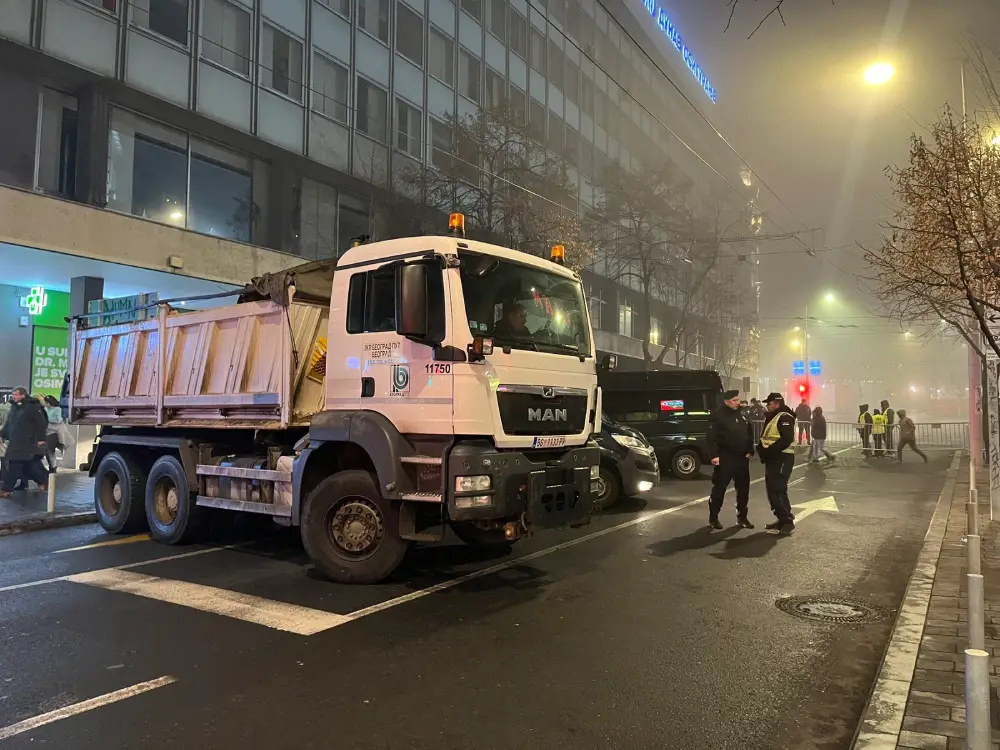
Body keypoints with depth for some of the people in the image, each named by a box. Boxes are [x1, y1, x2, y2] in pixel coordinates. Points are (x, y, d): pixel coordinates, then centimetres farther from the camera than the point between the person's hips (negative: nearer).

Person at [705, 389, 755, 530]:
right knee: (719, 488, -1)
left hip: (742, 457, 6)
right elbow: (711, 437, -14)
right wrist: (714, 455, -20)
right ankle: (713, 518, 9)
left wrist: (750, 451, 7)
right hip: (725, 458, -6)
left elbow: (750, 434, 18)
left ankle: (742, 517, 21)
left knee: (743, 488, 10)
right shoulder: (718, 415, -9)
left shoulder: (742, 414, 12)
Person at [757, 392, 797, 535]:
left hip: (782, 458, -10)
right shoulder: (772, 418, 19)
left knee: (778, 490, -12)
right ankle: (781, 520, 19)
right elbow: (766, 439, 21)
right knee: (772, 490, 12)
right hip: (773, 458, 10)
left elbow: (786, 439, -25)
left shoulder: (785, 417, -13)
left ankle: (788, 521, -7)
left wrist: (768, 451, -23)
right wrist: (762, 449, 0)